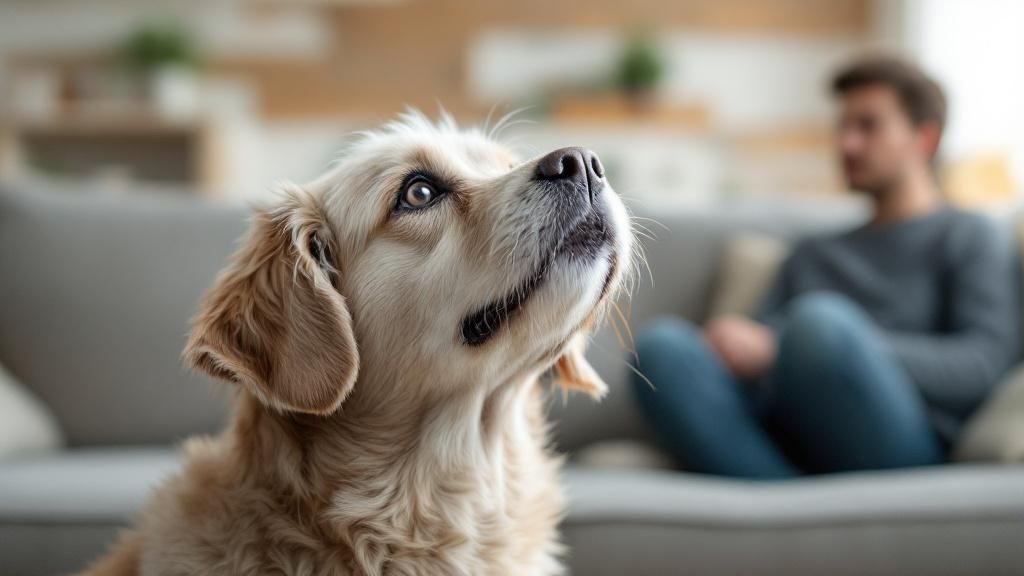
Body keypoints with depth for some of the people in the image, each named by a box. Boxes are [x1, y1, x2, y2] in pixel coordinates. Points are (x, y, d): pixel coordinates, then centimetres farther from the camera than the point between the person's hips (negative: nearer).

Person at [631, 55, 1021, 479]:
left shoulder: (971, 238, 18)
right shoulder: (811, 257, 35)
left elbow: (982, 364, -1)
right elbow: (753, 348, 21)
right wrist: (734, 347, -8)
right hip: (784, 447, 5)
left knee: (821, 320, -34)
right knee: (661, 344, -23)